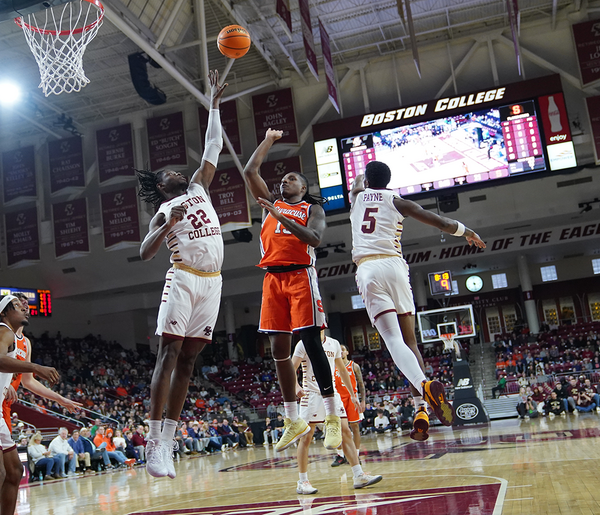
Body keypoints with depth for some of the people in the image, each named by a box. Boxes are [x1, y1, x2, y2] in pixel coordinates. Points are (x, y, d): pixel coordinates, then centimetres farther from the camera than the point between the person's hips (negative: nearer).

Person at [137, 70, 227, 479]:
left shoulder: (199, 187, 21)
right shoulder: (164, 211, 8)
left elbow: (213, 147, 20)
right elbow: (145, 253, -5)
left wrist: (215, 103, 20)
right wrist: (170, 223, -18)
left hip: (212, 282, 4)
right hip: (183, 280, -4)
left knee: (188, 359, 3)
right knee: (169, 353, -11)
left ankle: (168, 443, 5)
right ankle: (154, 441, -12)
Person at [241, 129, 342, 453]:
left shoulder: (312, 209, 9)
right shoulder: (271, 204, 21)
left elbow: (314, 239, -11)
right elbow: (250, 171, 16)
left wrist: (281, 217, -17)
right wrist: (269, 140, 21)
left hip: (300, 276, -4)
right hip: (272, 278, 5)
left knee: (312, 344, -11)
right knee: (278, 349, 2)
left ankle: (332, 417, -6)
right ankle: (293, 421, 9)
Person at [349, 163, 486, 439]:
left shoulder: (357, 196, 21)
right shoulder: (396, 201, 14)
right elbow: (441, 222, 11)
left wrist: (362, 178, 70)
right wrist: (467, 232, 29)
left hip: (367, 269, 0)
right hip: (393, 265, 0)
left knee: (393, 339, -12)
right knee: (409, 340, 7)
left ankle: (424, 385, -39)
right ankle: (422, 409, -6)